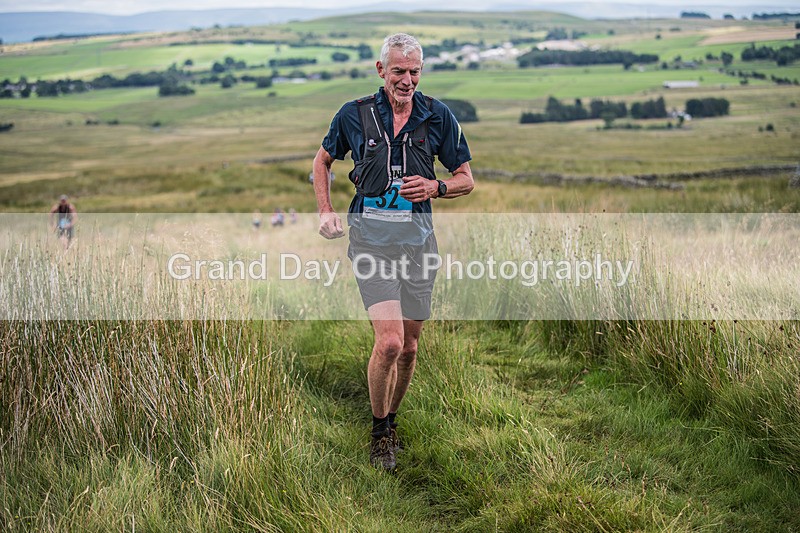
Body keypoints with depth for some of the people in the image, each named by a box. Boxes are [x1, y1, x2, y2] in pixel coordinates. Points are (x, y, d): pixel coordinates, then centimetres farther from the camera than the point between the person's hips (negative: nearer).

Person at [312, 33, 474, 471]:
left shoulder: (438, 116, 2)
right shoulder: (355, 114, 0)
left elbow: (466, 179, 9)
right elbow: (322, 160, 17)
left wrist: (435, 187, -12)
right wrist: (325, 211, 5)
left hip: (418, 233, 3)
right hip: (371, 233, -2)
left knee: (409, 346, 9)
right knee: (389, 342, -16)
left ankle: (390, 420, 34)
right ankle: (379, 430, 7)